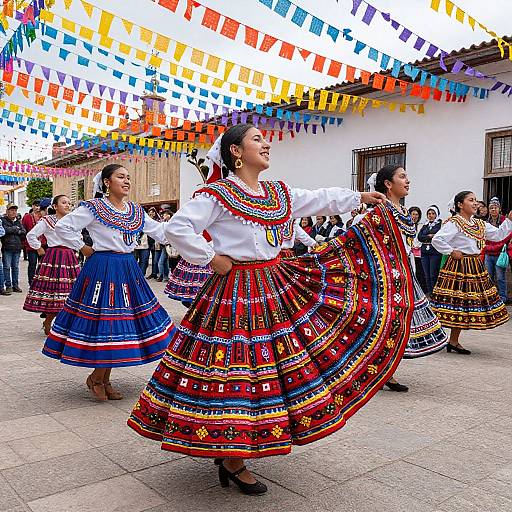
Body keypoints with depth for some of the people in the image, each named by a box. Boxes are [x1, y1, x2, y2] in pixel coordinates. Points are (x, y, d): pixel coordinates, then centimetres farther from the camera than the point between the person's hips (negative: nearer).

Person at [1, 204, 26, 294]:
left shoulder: (18, 221, 14)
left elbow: (24, 232, 2)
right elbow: (5, 229, -18)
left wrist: (12, 230, -9)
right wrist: (16, 229, -6)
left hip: (17, 247, 4)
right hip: (7, 247, -4)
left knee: (15, 267, 10)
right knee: (7, 267, -1)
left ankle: (15, 285, 16)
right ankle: (8, 286, 4)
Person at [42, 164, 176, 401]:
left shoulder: (136, 210, 13)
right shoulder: (93, 208, -5)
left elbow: (159, 231, 16)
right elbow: (62, 226, -6)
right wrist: (83, 248, -3)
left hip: (128, 269, 6)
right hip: (102, 269, -6)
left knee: (119, 325, 7)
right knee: (103, 323, -7)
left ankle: (105, 380, 21)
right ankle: (95, 378, 14)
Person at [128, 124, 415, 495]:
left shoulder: (279, 193, 12)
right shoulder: (217, 194, -10)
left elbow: (319, 200, 23)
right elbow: (177, 228, -16)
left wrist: (360, 197, 29)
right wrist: (211, 258, -13)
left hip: (280, 287, 8)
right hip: (235, 295, -8)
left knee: (283, 365, 12)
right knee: (237, 369, -3)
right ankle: (231, 461, 17)